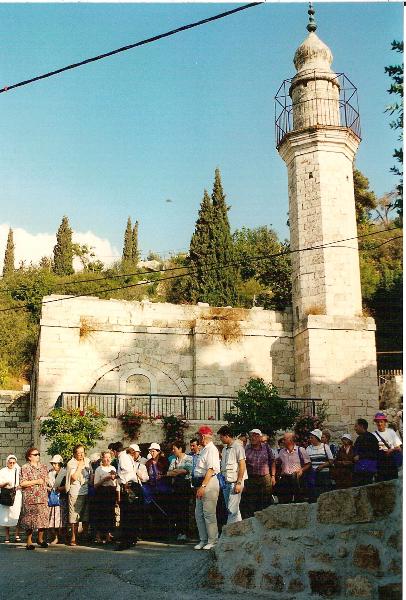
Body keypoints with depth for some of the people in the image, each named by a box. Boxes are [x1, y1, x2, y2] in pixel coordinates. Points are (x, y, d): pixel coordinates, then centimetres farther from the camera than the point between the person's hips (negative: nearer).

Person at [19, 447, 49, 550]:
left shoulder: (43, 467, 14)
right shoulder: (25, 468, -4)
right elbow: (22, 483, -12)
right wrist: (36, 481, -13)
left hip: (42, 497, 5)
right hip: (30, 498, -5)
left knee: (43, 518, 2)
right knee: (31, 519, -3)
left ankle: (40, 539, 17)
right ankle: (29, 541, 6)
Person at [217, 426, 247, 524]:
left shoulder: (238, 447, -8)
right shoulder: (225, 449, 15)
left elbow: (242, 465, -12)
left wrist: (239, 483, -16)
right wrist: (222, 480, 7)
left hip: (234, 482, -8)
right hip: (226, 482, 8)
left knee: (232, 510, -9)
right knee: (230, 509, 11)